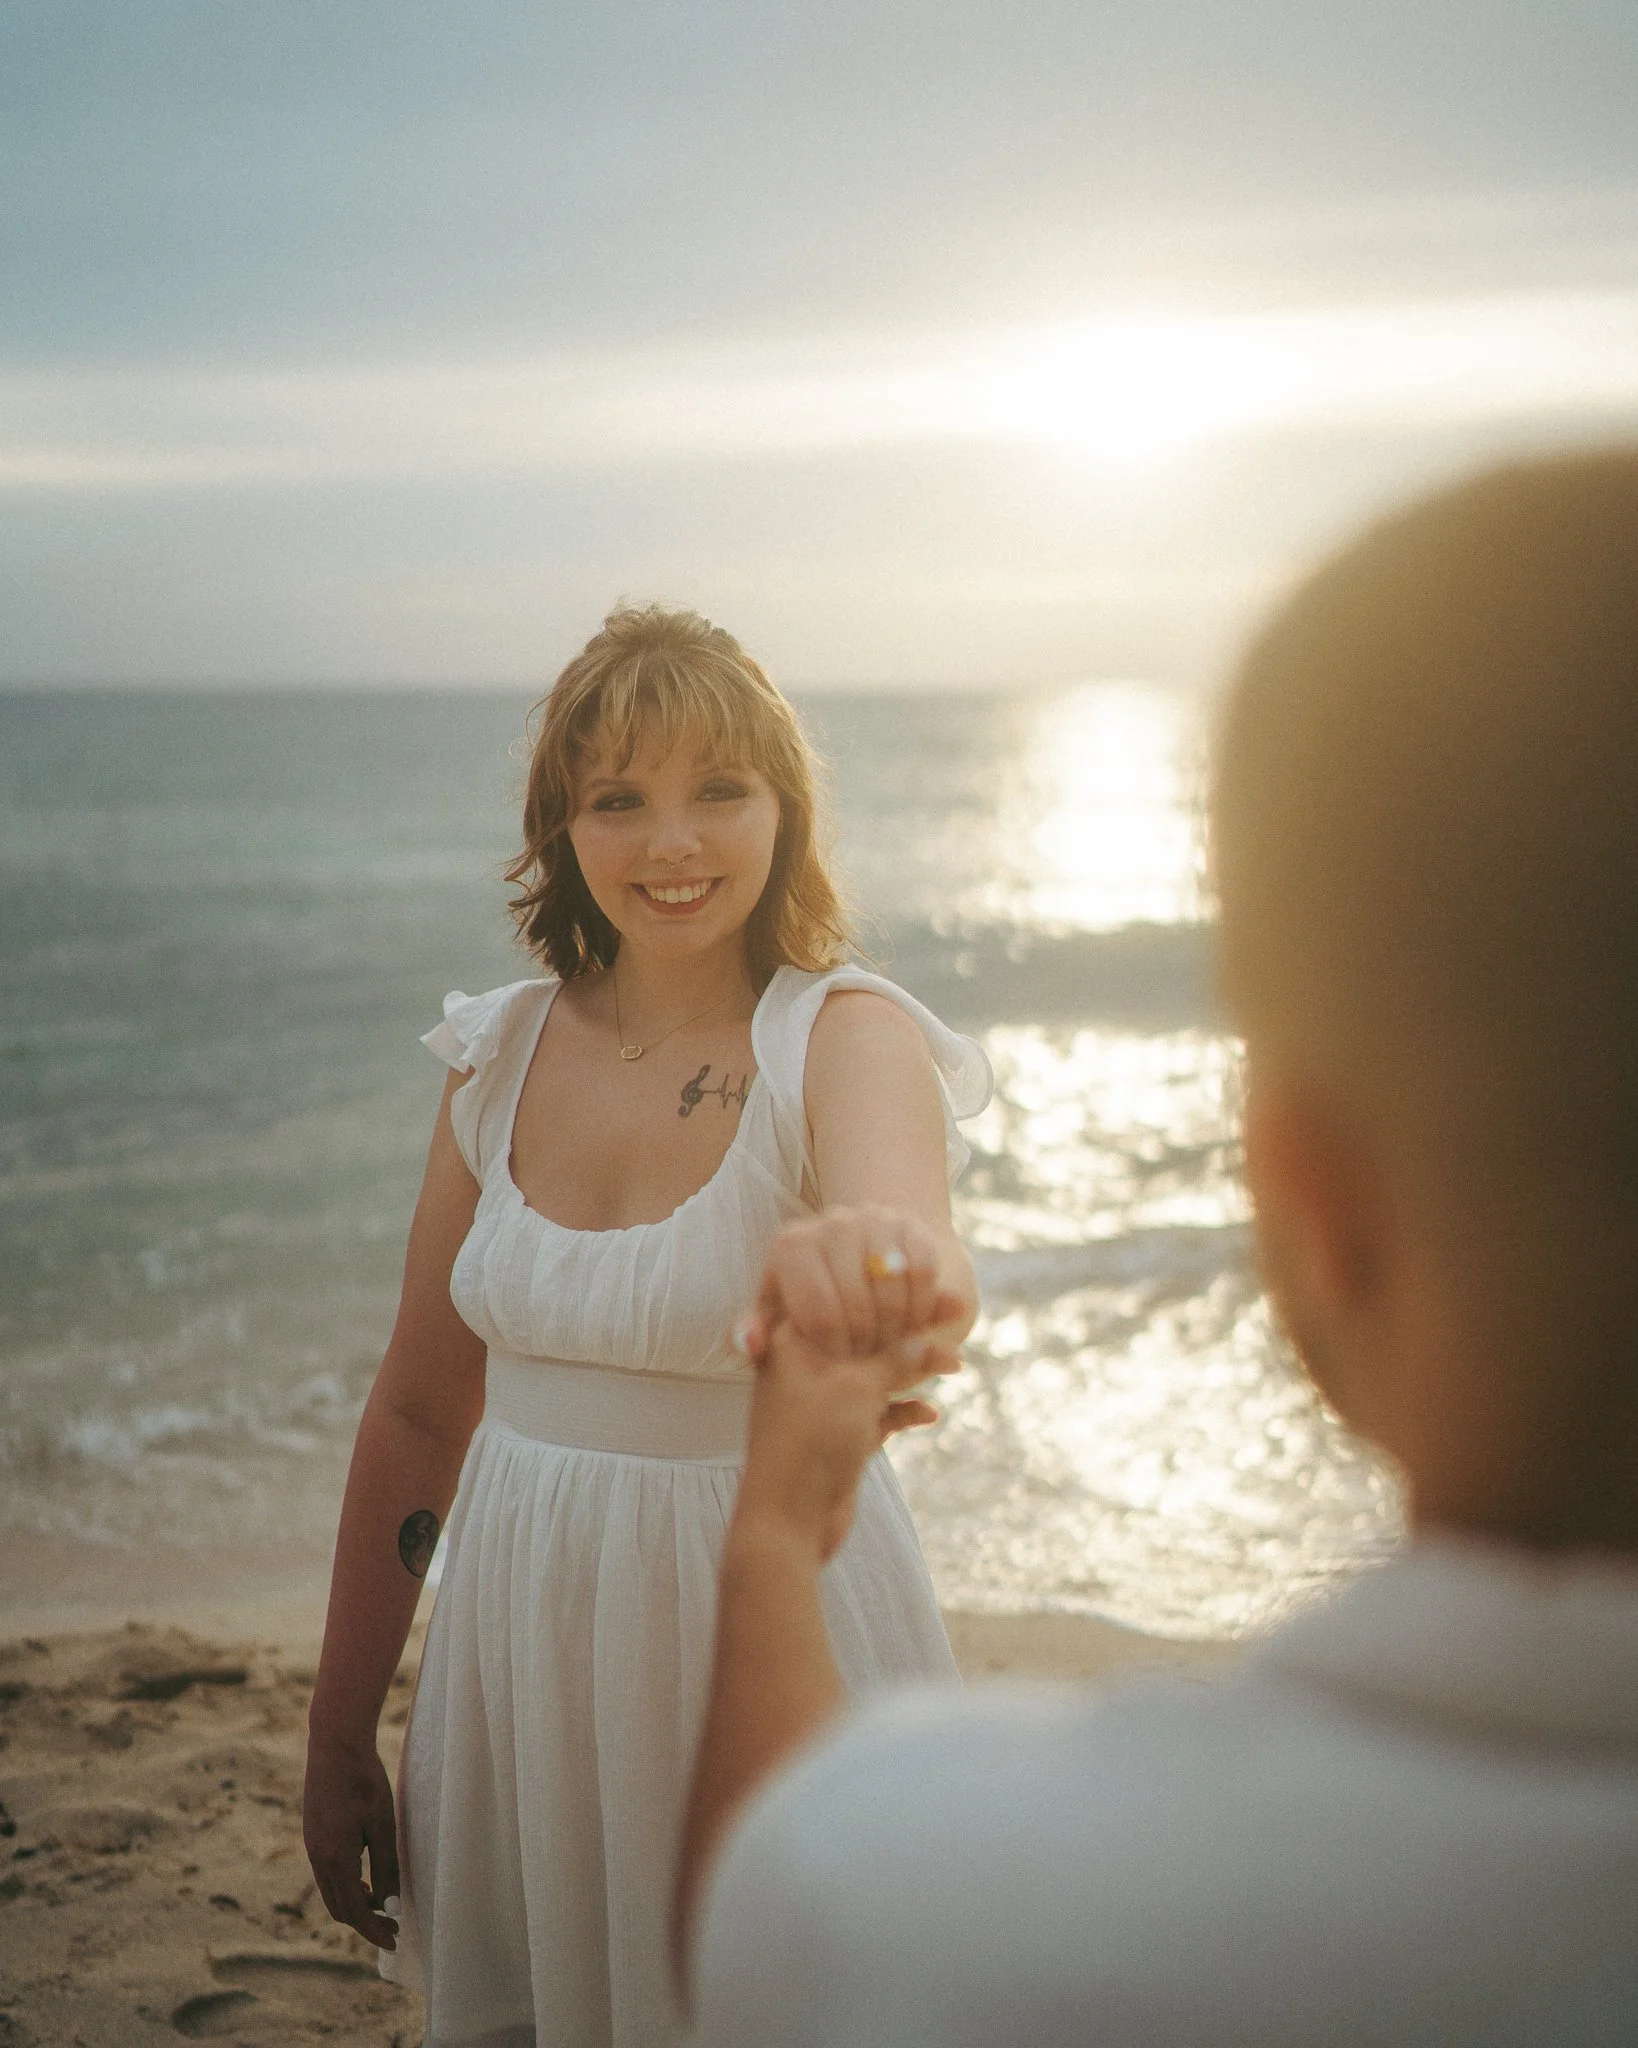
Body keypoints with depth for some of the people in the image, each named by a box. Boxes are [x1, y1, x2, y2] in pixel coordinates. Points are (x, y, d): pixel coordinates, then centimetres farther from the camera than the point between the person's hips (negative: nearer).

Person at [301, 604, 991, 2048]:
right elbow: (418, 1411, 6)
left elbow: (920, 1234, -38)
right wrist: (340, 1735, 9)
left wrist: (875, 1257, -62)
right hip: (527, 1643, 4)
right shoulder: (503, 1055, -1)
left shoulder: (848, 1035, -13)